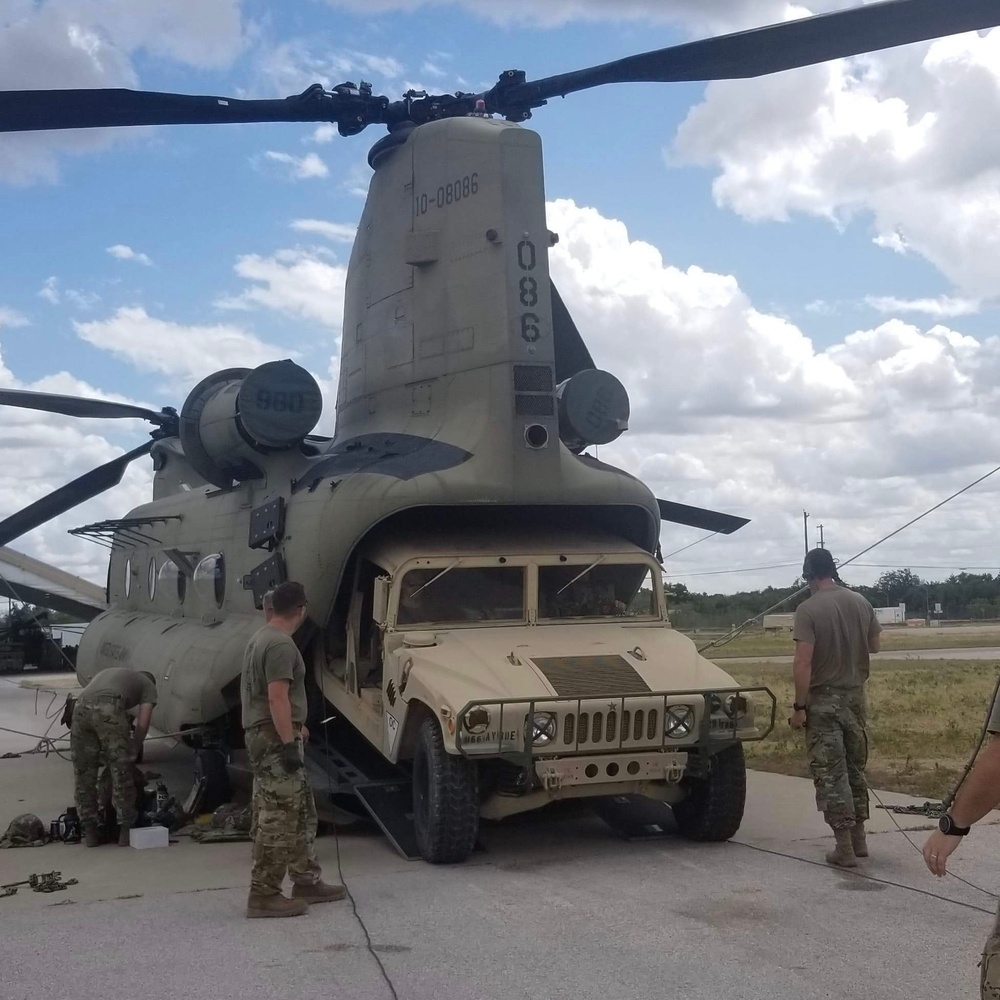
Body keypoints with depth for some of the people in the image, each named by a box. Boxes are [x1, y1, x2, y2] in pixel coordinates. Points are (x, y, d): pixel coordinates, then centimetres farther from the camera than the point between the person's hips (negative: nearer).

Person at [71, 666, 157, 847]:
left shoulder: (108, 672, 43)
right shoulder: (148, 685, 28)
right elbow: (142, 724, 15)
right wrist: (134, 751, 29)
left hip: (81, 707, 5)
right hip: (108, 709, -5)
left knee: (83, 773, 14)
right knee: (121, 772, 7)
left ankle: (90, 831, 19)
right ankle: (125, 830, 12)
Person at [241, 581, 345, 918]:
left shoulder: (261, 638, 16)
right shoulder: (281, 645, -17)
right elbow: (277, 698, -24)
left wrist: (295, 728, 34)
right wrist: (289, 743, -25)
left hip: (269, 735, 11)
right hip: (275, 739, -11)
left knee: (302, 811, 15)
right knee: (280, 817, -7)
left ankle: (306, 881, 21)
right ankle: (263, 895, -4)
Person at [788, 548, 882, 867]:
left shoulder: (808, 609, -16)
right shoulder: (860, 603, 1)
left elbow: (803, 663, -20)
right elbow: (875, 646, 13)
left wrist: (799, 706, -14)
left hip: (823, 700, -5)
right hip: (855, 696, 5)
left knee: (830, 773, 1)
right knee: (855, 768, 18)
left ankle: (845, 847, 1)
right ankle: (859, 838, 24)